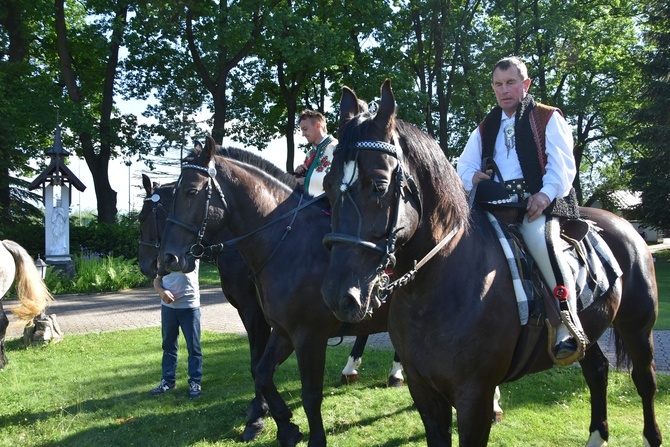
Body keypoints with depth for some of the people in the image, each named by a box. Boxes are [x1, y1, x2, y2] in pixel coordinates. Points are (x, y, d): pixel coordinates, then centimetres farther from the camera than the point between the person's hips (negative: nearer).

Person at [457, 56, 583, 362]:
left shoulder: (548, 118, 11)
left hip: (539, 201, -5)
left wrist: (545, 194, -19)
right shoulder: (485, 128, 25)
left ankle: (569, 327, -27)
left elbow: (562, 164, -1)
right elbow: (464, 165, 24)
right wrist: (473, 176, -1)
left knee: (539, 238, -34)